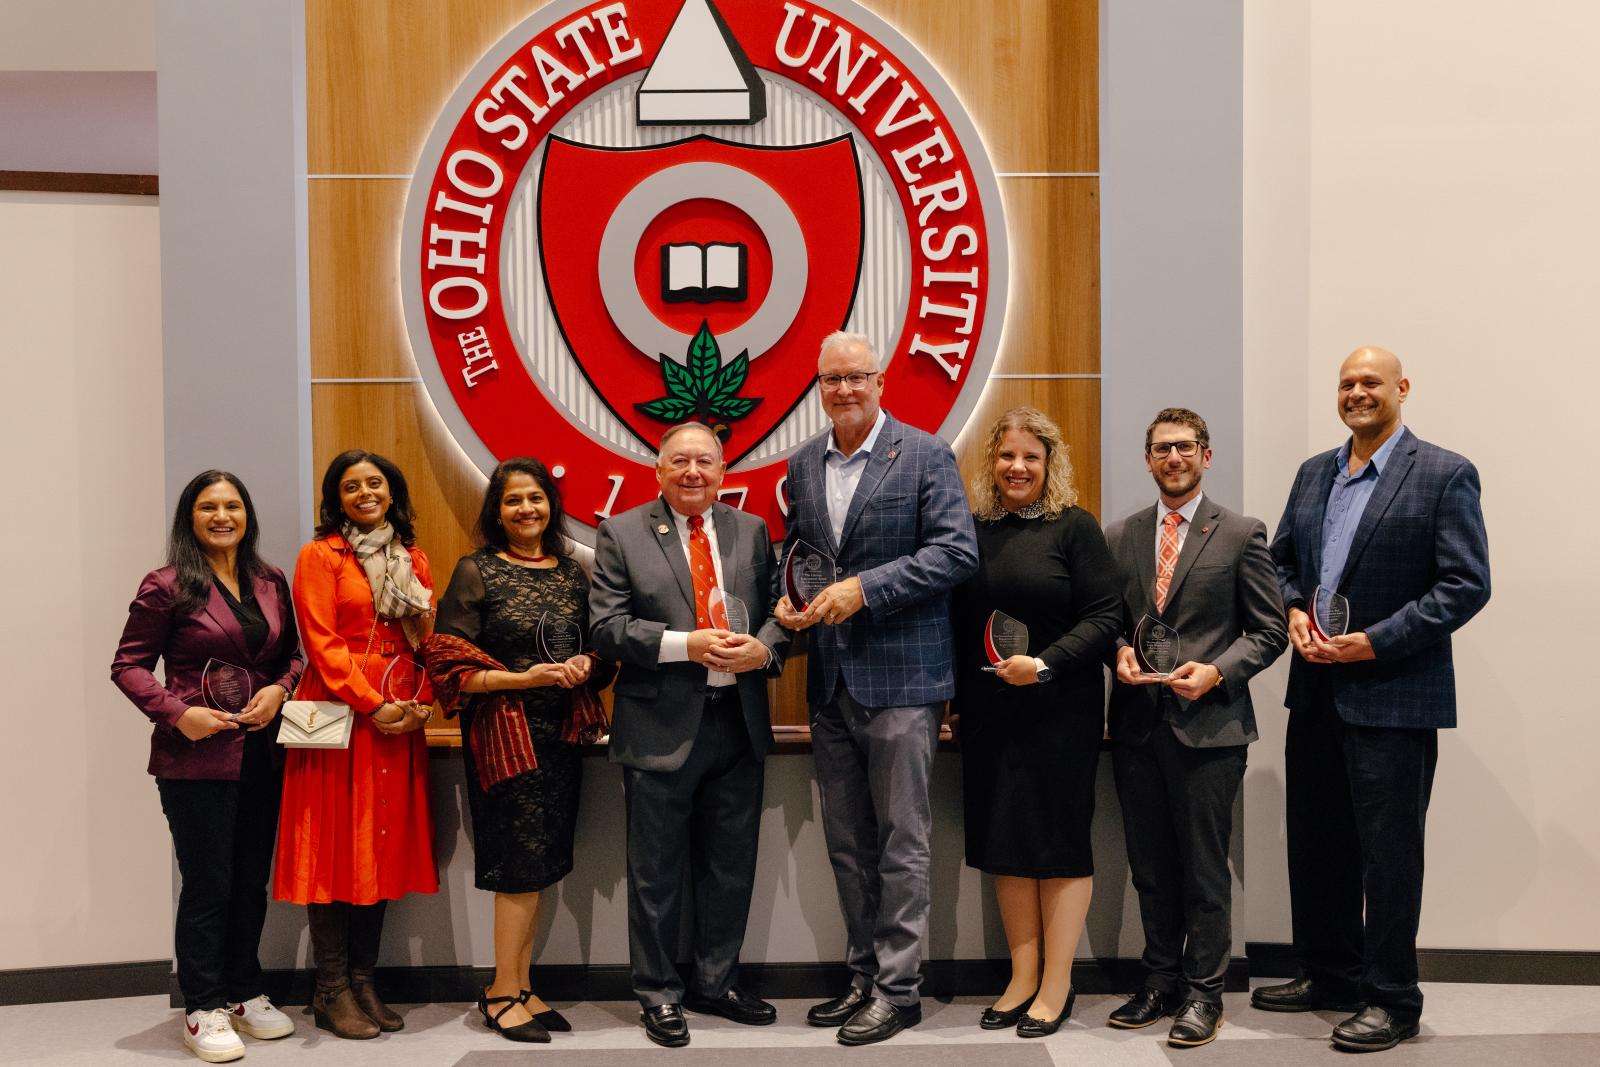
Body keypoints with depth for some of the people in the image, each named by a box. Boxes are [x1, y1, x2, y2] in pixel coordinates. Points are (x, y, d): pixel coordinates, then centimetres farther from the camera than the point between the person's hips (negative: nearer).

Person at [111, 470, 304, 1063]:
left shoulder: (271, 584, 8)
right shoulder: (167, 587, -6)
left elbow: (293, 653, 15)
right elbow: (128, 665, -4)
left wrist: (279, 688, -4)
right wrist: (177, 712, -16)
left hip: (262, 753, 5)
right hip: (197, 757, -5)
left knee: (252, 880, 13)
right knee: (207, 884, 1)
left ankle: (244, 995, 28)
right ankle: (204, 1011, 14)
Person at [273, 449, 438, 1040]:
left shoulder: (413, 560, 15)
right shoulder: (319, 556, -1)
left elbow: (428, 639, 12)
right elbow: (322, 643, -9)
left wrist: (423, 702, -4)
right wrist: (372, 705, -15)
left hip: (400, 720, 5)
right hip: (339, 712, -5)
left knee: (385, 844, 7)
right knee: (337, 844, -2)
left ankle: (363, 980, 17)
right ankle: (331, 990, 7)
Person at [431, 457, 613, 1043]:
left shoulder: (573, 572, 11)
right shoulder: (476, 572, -3)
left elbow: (602, 650, 17)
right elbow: (449, 664, -7)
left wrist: (587, 667, -6)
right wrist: (523, 678, -16)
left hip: (562, 731, 5)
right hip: (503, 731, -5)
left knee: (541, 863, 7)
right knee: (522, 861, -4)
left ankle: (520, 988, 18)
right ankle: (503, 993, 10)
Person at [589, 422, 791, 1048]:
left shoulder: (752, 532, 10)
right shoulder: (621, 534, -1)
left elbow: (778, 610, 9)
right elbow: (607, 627, -8)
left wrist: (763, 648, -13)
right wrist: (687, 645, -18)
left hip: (739, 725, 4)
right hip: (661, 728, -3)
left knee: (730, 869, 14)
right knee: (657, 873, 8)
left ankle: (716, 984, 31)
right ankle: (658, 995, 23)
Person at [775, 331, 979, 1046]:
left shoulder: (925, 455, -6)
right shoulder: (803, 463, 11)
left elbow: (956, 551, -14)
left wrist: (865, 588, -19)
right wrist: (789, 598, 1)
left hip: (900, 675, -6)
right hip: (830, 680, 6)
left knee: (901, 840, 2)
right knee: (847, 843, 14)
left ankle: (897, 989, 13)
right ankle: (864, 976, 27)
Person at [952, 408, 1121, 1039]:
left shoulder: (1074, 527, -4)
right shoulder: (973, 531, 7)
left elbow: (1104, 616, -9)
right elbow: (960, 625, 12)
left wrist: (1045, 664, -20)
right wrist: (957, 702, 9)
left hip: (1061, 711, -4)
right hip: (988, 714, 4)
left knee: (1060, 842, 4)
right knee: (1004, 842, 9)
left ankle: (1056, 986, 14)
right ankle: (1022, 977, 21)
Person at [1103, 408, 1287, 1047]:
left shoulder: (1241, 535, 0)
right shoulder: (1119, 537, 11)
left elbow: (1269, 630, 0)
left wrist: (1216, 671, -14)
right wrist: (1120, 652, -5)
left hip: (1209, 724, -4)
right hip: (1137, 724, 4)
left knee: (1204, 867, 3)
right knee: (1150, 866, 13)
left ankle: (1203, 992, 16)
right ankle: (1161, 981, 27)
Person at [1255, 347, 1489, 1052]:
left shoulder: (1444, 476, -7)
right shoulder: (1313, 473, 12)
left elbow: (1466, 586, -12)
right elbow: (1282, 559, 18)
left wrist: (1375, 642, -17)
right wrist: (1294, 612, -3)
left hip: (1394, 695, -6)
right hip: (1316, 690, 7)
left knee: (1388, 850, 1)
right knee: (1315, 841, 14)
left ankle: (1392, 1000, 15)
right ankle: (1329, 975, 30)